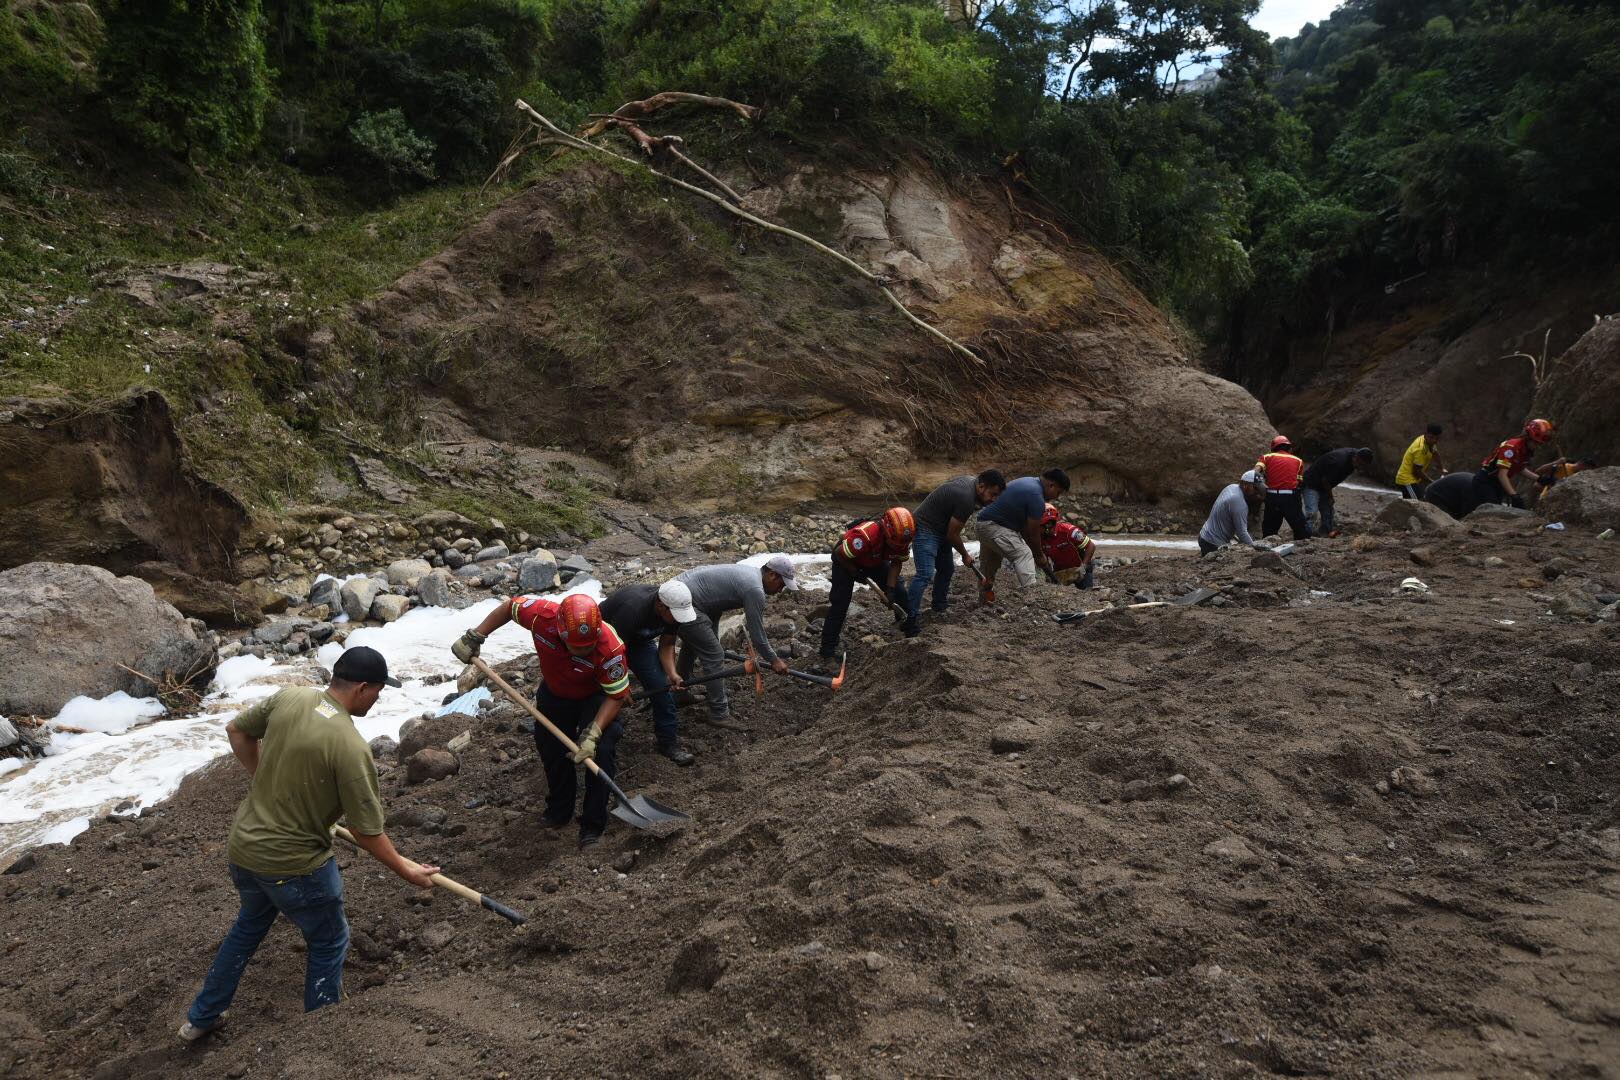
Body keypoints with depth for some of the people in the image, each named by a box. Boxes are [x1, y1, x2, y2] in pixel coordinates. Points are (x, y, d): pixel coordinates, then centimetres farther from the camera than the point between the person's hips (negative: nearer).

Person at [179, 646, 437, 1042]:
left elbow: (237, 730, 10)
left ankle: (202, 1017, 48)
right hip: (294, 864, -7)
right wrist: (406, 869, -4)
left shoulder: (288, 697, -9)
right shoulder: (351, 748, -27)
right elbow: (366, 831, -19)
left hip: (243, 845, 7)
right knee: (328, 943, 17)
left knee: (250, 924, 33)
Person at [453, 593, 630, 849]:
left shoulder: (610, 647, -42)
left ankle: (592, 828, -4)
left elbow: (616, 695, -29)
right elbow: (509, 607, -13)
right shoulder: (542, 614, -35)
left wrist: (593, 733, -38)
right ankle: (559, 813, 37)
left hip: (596, 696, -4)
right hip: (554, 692, 4)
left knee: (601, 751, -19)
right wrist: (474, 637, -10)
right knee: (551, 750, 12)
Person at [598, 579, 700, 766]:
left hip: (639, 639, 5)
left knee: (661, 687, -6)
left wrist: (672, 674, -25)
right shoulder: (633, 609, -41)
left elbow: (666, 645, -9)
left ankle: (668, 741, 2)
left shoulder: (676, 608, -20)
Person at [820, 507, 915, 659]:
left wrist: (891, 589, -17)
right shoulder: (865, 535, -44)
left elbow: (896, 563, -8)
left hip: (875, 561, 6)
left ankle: (912, 633, 21)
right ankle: (828, 649, -10)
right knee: (840, 602, -15)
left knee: (899, 592, 3)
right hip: (847, 561, -6)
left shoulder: (901, 537, -24)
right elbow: (840, 555, -30)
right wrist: (857, 574, -18)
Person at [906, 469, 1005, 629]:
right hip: (926, 529, -11)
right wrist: (965, 555, -3)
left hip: (939, 528, 11)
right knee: (925, 574, -19)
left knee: (947, 569, 17)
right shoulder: (966, 499, -27)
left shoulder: (971, 481, 3)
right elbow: (952, 534, -18)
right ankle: (910, 618, -20)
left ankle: (940, 608, 30)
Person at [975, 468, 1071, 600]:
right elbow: (1033, 533, -12)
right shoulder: (1036, 496, -19)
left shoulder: (1029, 481, 11)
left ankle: (984, 599, 33)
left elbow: (1023, 525, 15)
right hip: (994, 527, -11)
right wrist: (1040, 557, 3)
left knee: (988, 565, 21)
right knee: (1023, 554, -18)